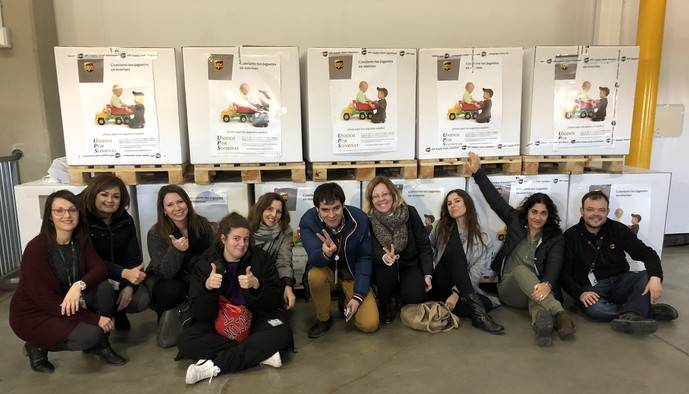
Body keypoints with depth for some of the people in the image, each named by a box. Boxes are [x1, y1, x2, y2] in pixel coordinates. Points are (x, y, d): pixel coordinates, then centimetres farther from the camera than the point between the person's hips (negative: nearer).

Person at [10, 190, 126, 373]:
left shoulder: (80, 241, -4)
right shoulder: (36, 248, -23)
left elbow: (100, 269, -15)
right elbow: (45, 299, -24)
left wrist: (79, 285, -38)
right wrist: (95, 318, -26)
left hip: (68, 304, 6)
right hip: (34, 314, -6)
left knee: (104, 288, -19)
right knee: (89, 334, -26)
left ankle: (100, 345, 1)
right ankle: (38, 346, 2)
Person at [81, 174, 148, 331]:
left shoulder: (126, 221, -2)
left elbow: (133, 258, -4)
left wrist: (129, 286, -22)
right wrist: (124, 273, -37)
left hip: (121, 279, 4)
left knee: (142, 300, -18)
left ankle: (118, 312, 15)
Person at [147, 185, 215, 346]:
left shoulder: (202, 224, -13)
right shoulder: (156, 233, -20)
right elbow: (165, 273, -26)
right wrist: (175, 250, -45)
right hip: (164, 281, -3)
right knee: (172, 290, -36)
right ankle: (165, 317, -4)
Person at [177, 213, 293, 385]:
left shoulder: (261, 258, -8)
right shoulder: (205, 263, -8)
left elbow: (276, 301, -10)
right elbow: (199, 314, -13)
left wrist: (257, 286, -29)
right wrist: (207, 288, -32)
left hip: (254, 318, 0)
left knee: (282, 332, -29)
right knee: (186, 341, -26)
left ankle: (215, 366, -27)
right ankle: (260, 353, -24)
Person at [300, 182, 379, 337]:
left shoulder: (360, 219, -20)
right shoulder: (308, 221, -23)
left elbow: (365, 258, -11)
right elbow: (314, 259, -33)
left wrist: (358, 296, -16)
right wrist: (325, 253, -58)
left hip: (353, 273, 0)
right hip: (326, 271, 0)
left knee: (370, 324, -15)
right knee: (315, 275, -36)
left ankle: (348, 303, 19)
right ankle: (323, 319, -7)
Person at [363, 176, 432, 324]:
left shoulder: (409, 212, -9)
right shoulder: (368, 219, -12)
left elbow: (424, 245, -5)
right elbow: (372, 249, -20)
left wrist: (428, 274, -12)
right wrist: (384, 257, -44)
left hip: (410, 265, 1)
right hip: (382, 268, -1)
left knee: (415, 295, -26)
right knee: (387, 266, -35)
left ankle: (400, 297, 14)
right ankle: (386, 305, -7)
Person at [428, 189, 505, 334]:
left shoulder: (482, 239, 1)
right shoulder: (441, 227, 6)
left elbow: (475, 273, -7)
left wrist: (456, 293, -20)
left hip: (464, 288, 0)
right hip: (439, 287, 0)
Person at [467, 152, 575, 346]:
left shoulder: (555, 238, 2)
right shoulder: (516, 222, 8)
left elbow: (554, 265, -15)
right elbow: (494, 199, 6)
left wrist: (546, 285, -38)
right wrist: (477, 172, 0)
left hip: (537, 289, 0)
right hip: (509, 288, 0)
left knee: (537, 296, -36)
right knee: (521, 270, -34)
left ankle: (543, 321, -68)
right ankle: (560, 313, -49)